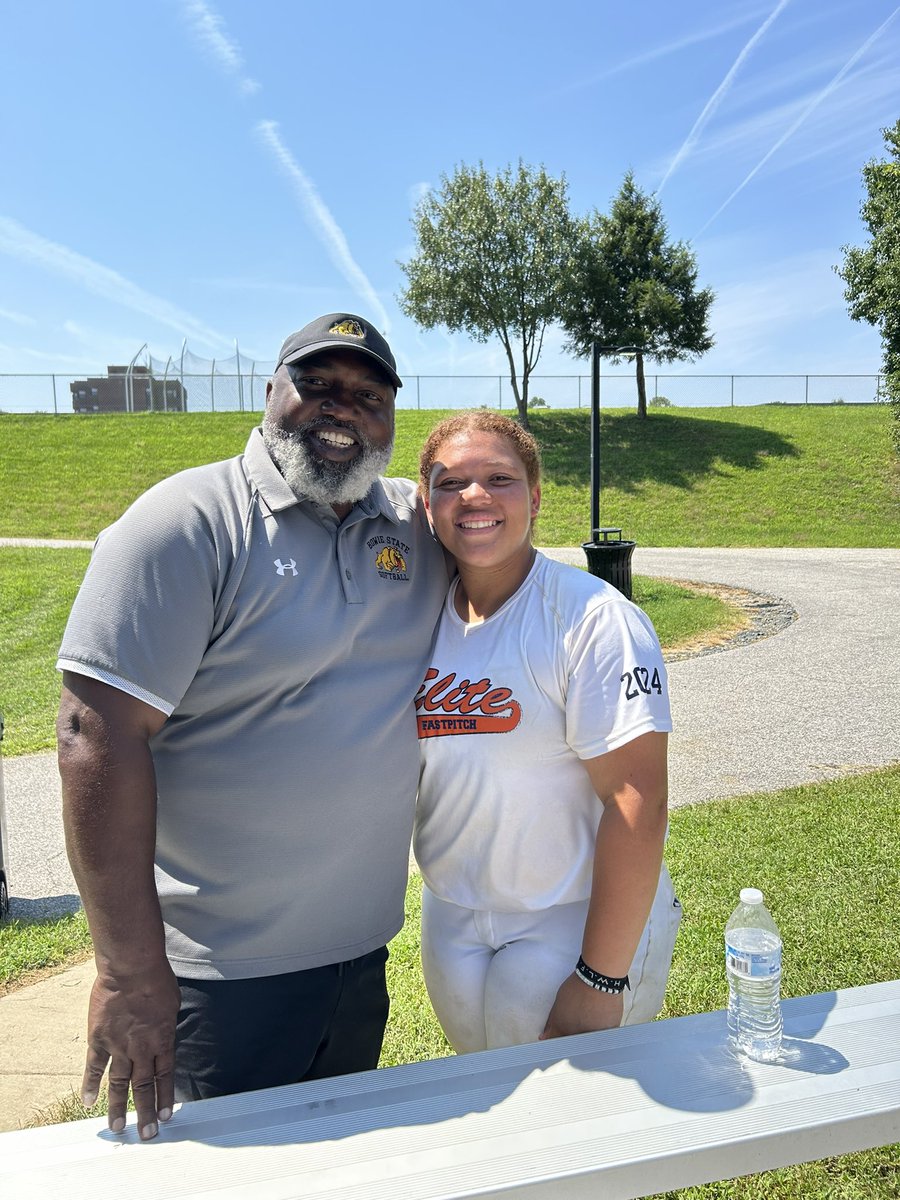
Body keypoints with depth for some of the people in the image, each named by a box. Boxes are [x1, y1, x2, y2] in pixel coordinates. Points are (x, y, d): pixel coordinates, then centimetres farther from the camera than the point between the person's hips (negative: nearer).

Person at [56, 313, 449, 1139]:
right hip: (223, 972, -5)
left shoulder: (418, 524, 2)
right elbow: (98, 733, -20)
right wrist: (130, 970, -20)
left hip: (363, 948, 6)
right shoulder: (190, 523, -15)